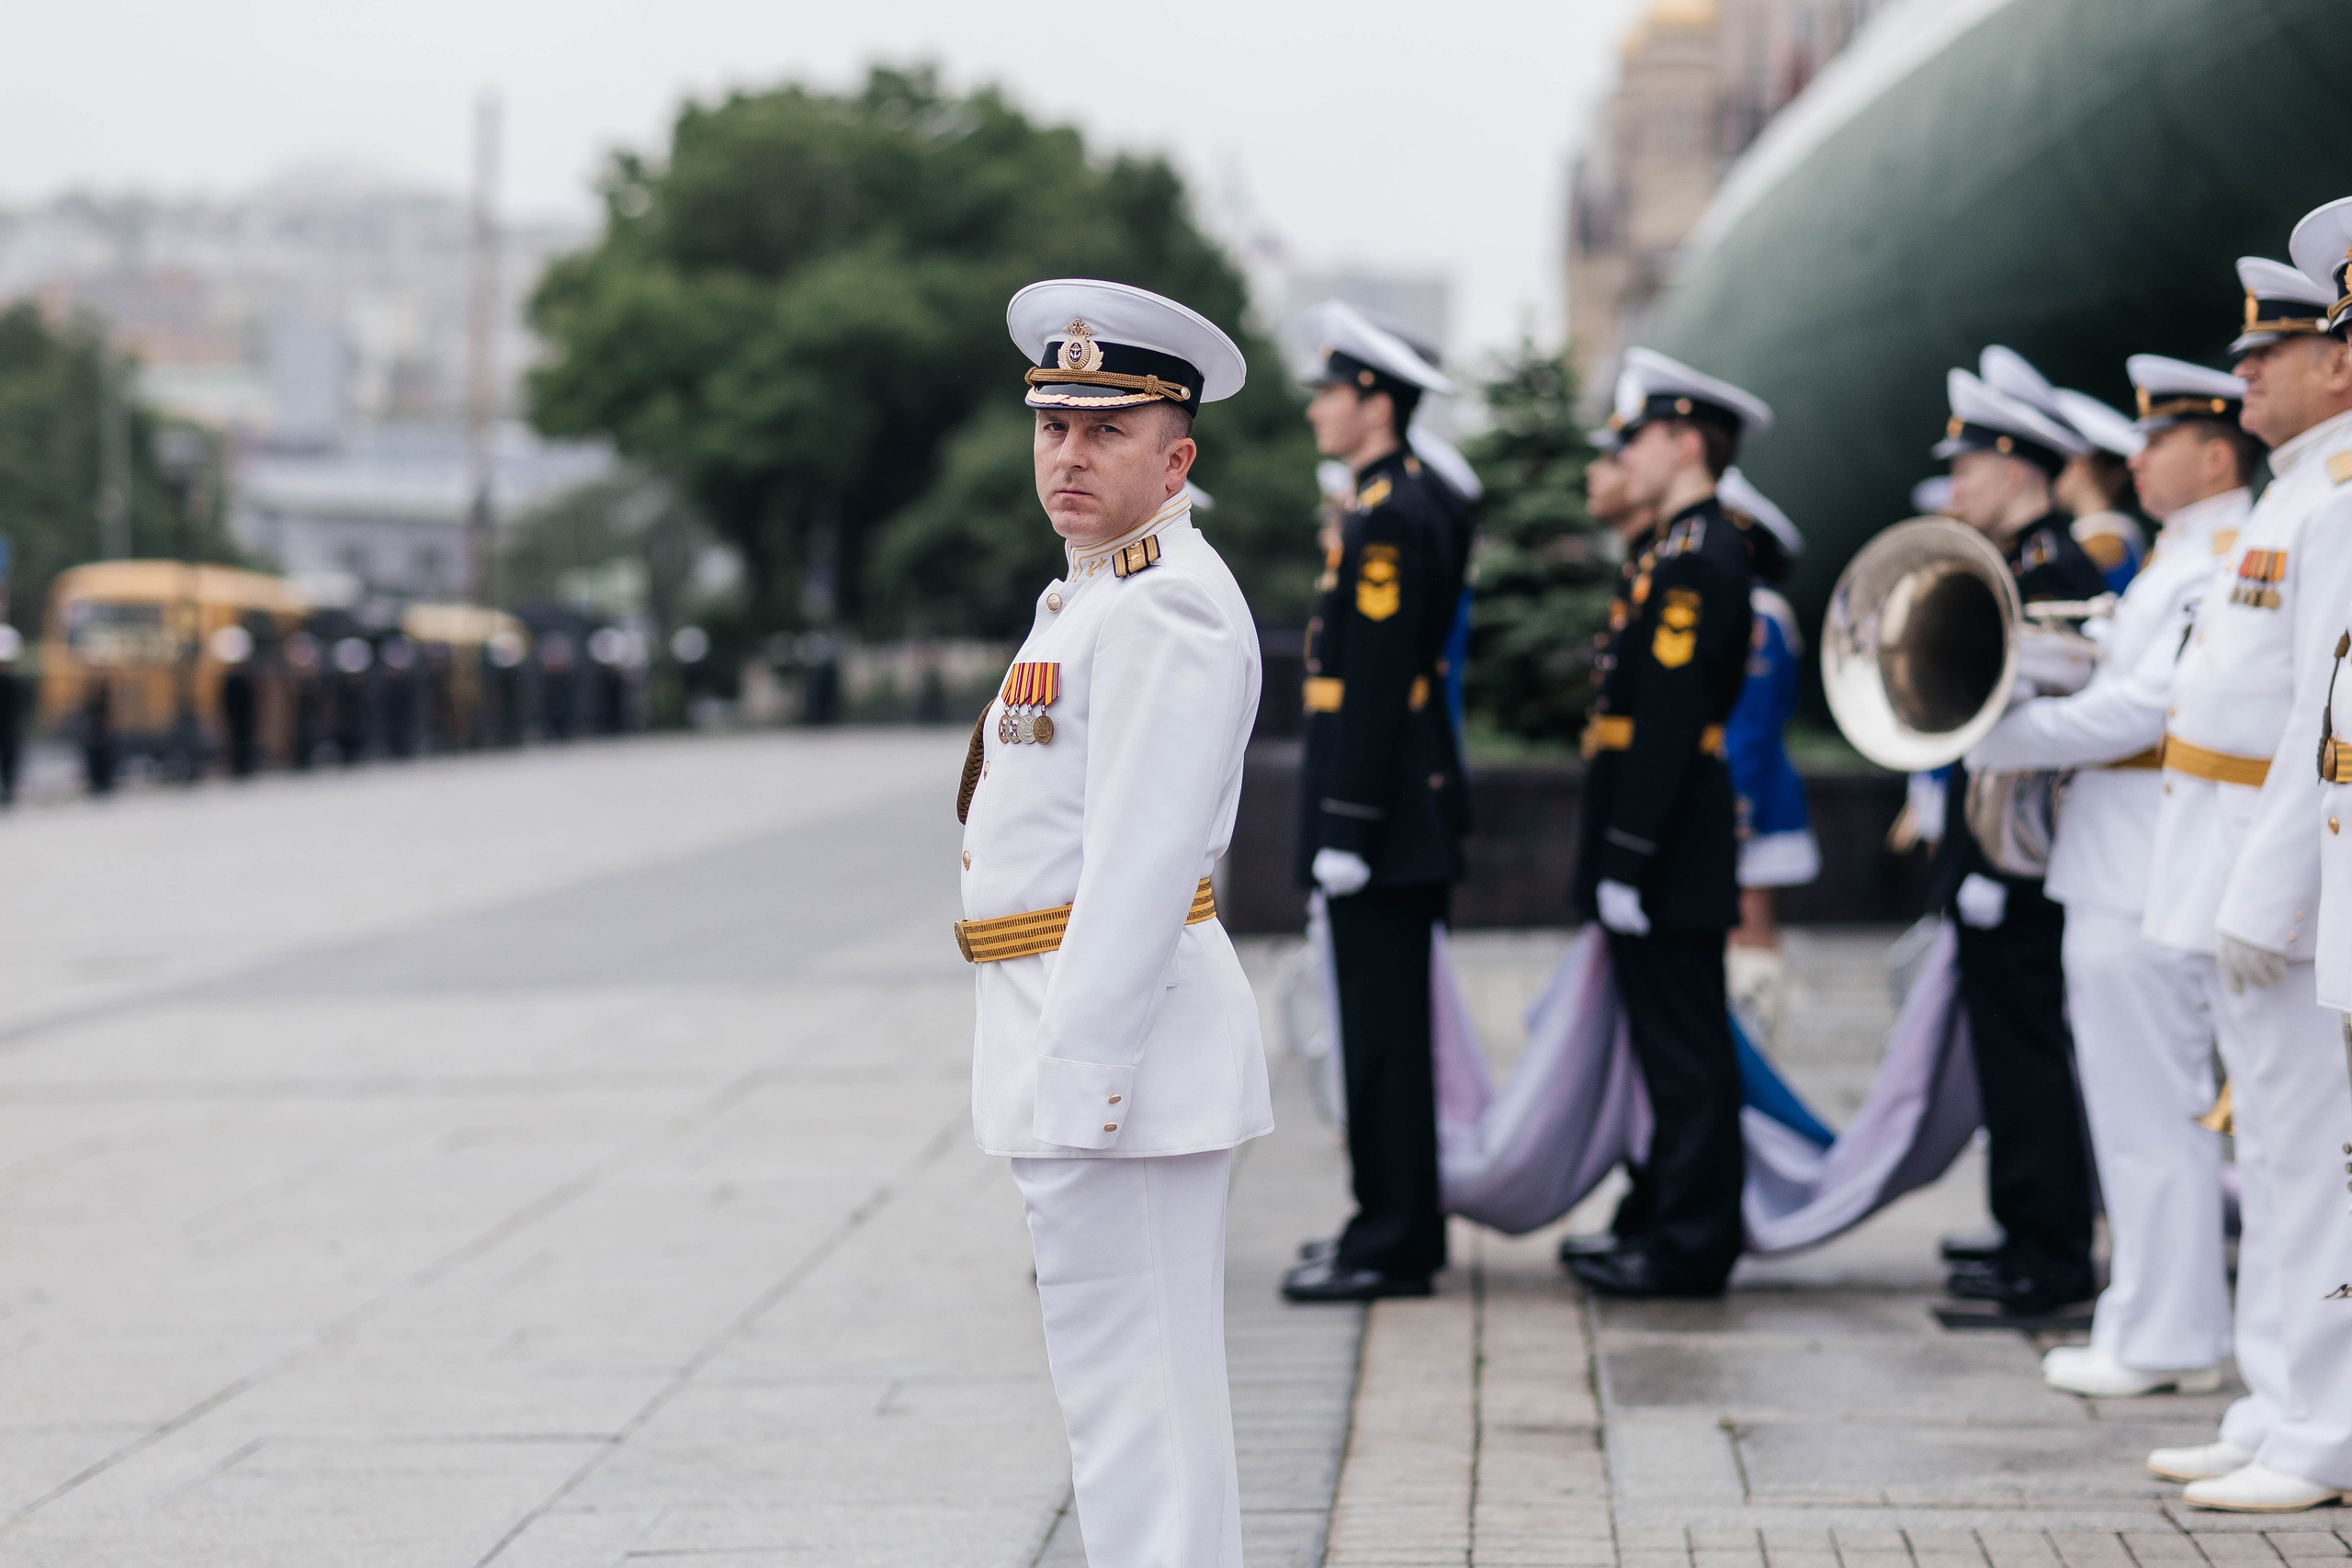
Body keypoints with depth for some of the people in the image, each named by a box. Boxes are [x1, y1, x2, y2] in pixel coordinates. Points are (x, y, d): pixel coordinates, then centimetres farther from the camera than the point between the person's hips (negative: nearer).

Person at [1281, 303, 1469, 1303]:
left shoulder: (1386, 518, -16)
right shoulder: (1410, 500, 16)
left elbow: (1376, 685, -21)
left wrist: (1346, 831, -21)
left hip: (1382, 805, -10)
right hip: (1411, 808, 10)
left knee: (1381, 1028, -6)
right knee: (1389, 1024, 14)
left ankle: (1391, 1247, -3)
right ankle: (1399, 1225, 20)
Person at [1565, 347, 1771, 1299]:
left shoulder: (1695, 559, -16)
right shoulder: (1685, 551, 16)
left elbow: (1668, 720, -21)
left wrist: (1627, 859, -22)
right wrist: (1617, 852, 20)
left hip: (1669, 856, -10)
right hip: (1673, 856, 10)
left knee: (1683, 1050, -5)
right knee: (1672, 1043, 14)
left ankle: (1691, 1245, 0)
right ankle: (1670, 1222, 22)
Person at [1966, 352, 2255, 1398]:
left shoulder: (2225, 567, -14)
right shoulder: (2177, 561, 18)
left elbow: (2146, 707, -21)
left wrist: (1994, 740, -14)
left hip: (2155, 880, -10)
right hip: (2120, 874, 10)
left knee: (2152, 1110, -6)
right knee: (2141, 1106, 13)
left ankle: (2164, 1342, -1)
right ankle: (2159, 1321, 19)